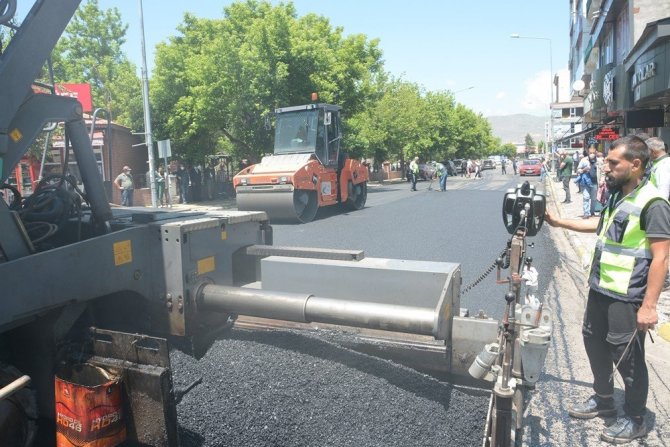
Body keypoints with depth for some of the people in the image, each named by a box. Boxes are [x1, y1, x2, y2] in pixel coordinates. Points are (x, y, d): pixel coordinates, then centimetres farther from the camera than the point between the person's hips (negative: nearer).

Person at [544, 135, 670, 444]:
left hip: (626, 297, -9)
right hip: (600, 288, 9)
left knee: (627, 358, 5)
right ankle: (603, 400, 41)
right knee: (594, 343, 20)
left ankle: (635, 420, 26)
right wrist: (559, 222, 22)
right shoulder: (616, 196, 7)